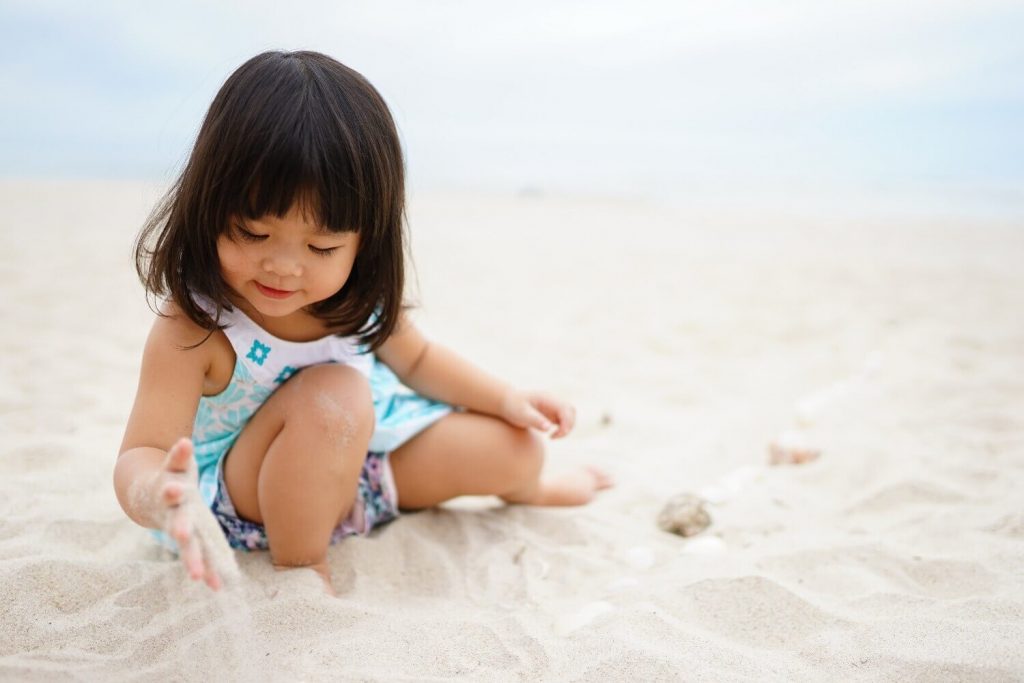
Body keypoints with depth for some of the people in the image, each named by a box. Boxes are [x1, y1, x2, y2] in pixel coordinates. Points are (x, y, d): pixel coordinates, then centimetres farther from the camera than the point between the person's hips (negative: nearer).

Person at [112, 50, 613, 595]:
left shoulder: (360, 299, -12)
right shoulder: (193, 329, -29)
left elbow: (415, 358, 9)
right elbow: (138, 457, -34)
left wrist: (506, 398, 4)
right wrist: (159, 495, -58)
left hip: (369, 457, 6)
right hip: (244, 491, -6)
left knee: (515, 448, 4)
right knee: (329, 395, -38)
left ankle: (526, 490, 43)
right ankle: (300, 568, -18)